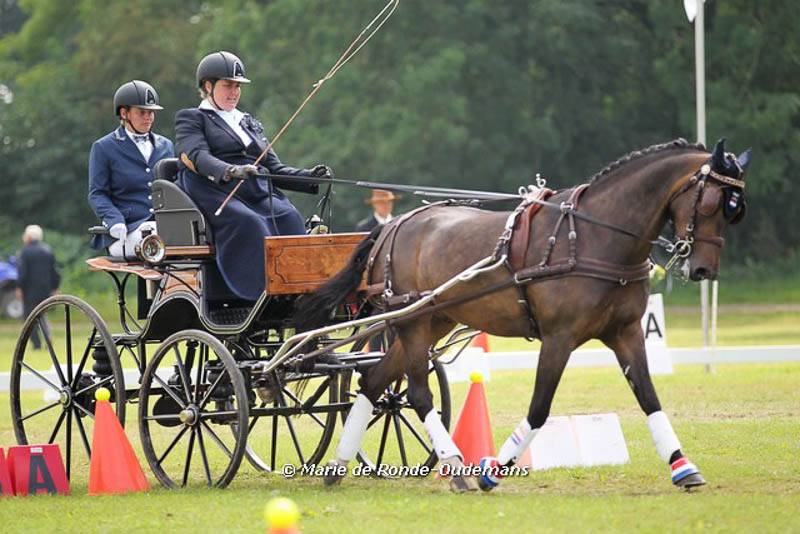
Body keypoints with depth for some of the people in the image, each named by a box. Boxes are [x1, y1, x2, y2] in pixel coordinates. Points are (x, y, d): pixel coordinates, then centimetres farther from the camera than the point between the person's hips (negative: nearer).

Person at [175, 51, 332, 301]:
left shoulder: (250, 123, 31)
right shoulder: (190, 118, 11)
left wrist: (309, 178, 3)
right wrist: (230, 172, -30)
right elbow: (196, 156, -9)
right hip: (217, 195, -5)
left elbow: (273, 167, 23)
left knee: (289, 218, -26)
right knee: (250, 223, -35)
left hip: (259, 194, 5)